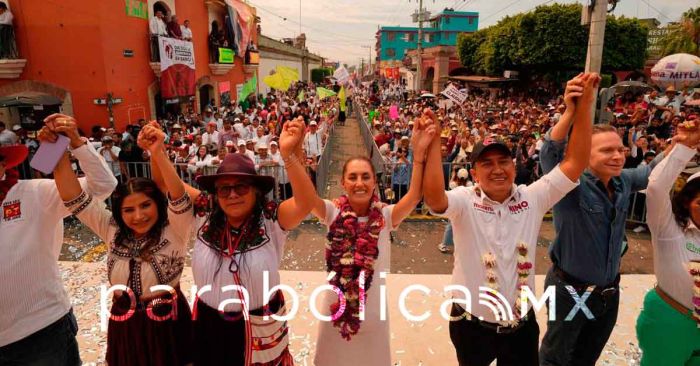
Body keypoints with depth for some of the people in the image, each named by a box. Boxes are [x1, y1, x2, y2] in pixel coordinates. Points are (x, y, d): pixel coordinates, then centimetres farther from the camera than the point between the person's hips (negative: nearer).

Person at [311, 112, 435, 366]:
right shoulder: (333, 213, -12)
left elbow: (415, 195, -27)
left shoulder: (385, 216, -12)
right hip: (335, 310, 0)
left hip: (373, 312, 0)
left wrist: (419, 153, -39)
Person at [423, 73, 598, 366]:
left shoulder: (532, 198, -7)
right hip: (472, 325, -2)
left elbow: (575, 163, -13)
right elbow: (434, 198, -37)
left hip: (521, 324, 2)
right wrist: (433, 143, -44)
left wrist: (583, 107, -20)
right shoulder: (465, 201, -16)